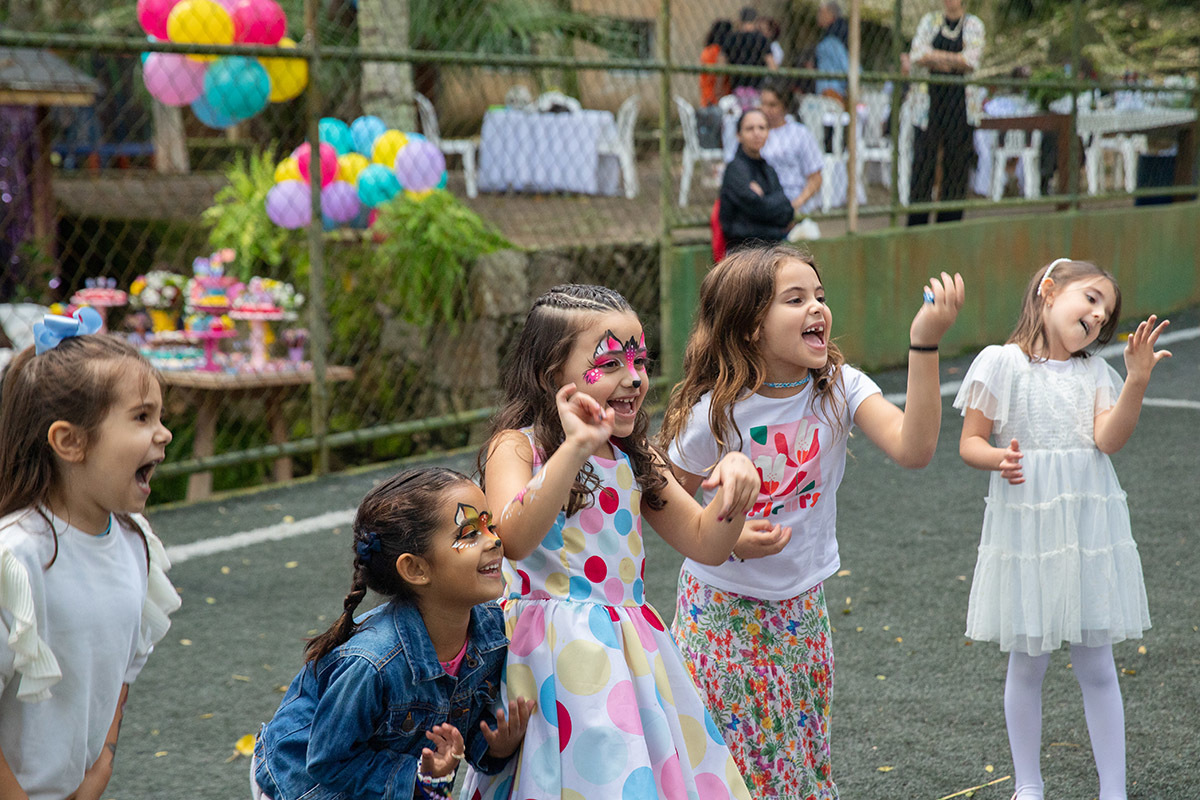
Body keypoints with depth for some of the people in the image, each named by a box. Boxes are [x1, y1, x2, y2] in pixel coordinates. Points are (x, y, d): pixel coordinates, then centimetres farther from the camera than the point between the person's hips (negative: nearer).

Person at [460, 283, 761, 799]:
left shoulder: (635, 459, 11)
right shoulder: (517, 447, -9)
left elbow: (705, 544, 14)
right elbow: (514, 540, -28)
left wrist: (732, 493, -7)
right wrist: (576, 448, -37)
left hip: (629, 650, 6)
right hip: (556, 654, -6)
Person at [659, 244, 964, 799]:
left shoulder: (839, 388, -11)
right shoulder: (715, 414, -18)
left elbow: (913, 449, -27)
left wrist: (925, 344, -35)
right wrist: (730, 538, -25)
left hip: (800, 605, 3)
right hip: (724, 607, -3)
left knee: (800, 752, 13)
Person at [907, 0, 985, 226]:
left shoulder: (973, 25, 7)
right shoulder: (928, 21, 12)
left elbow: (972, 60, -7)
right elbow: (916, 56, -1)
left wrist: (933, 56, -6)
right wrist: (953, 60, -9)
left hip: (961, 103, -1)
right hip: (929, 101, 1)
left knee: (957, 162, -1)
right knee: (923, 160, -5)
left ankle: (949, 227, 5)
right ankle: (916, 223, -1)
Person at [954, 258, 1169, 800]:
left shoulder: (1095, 373, 6)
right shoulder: (1002, 362, -3)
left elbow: (1110, 440, -9)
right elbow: (970, 442, -2)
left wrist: (1137, 380, -21)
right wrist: (999, 458, -23)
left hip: (1089, 530, 3)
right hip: (1026, 529, -2)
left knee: (1096, 665, 7)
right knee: (1027, 663, 8)